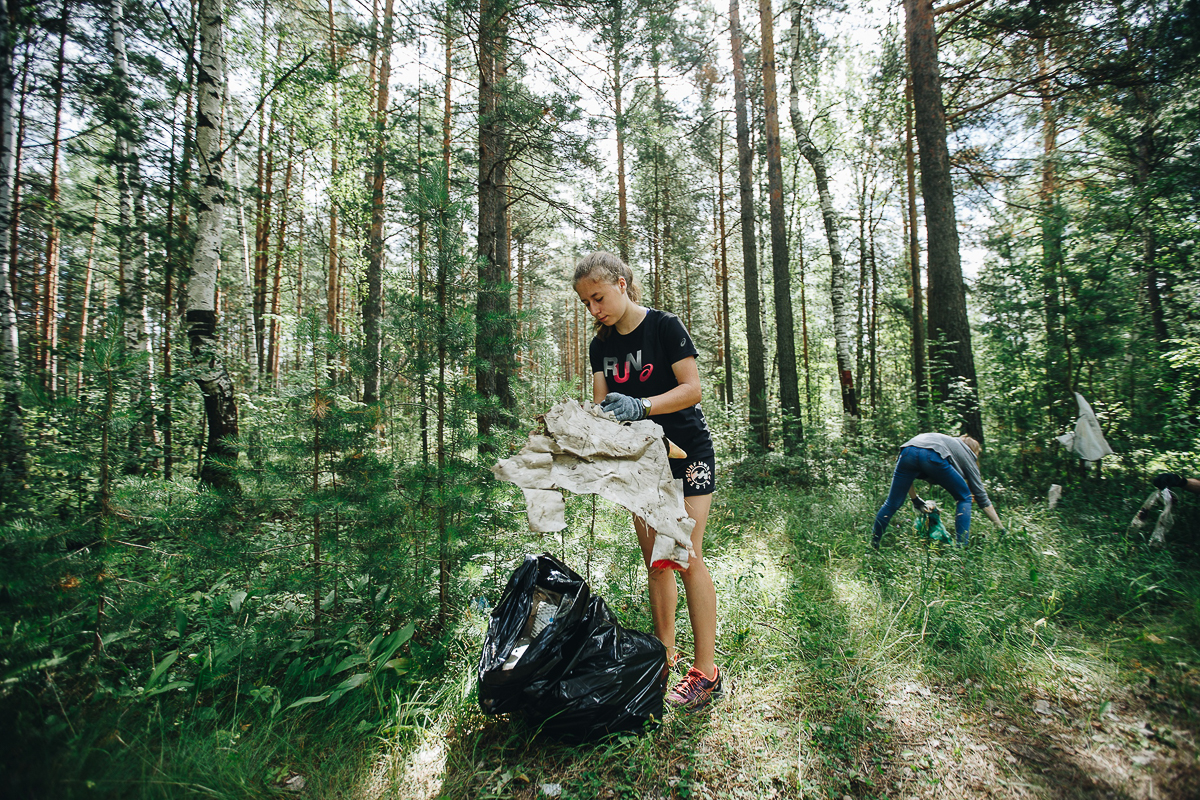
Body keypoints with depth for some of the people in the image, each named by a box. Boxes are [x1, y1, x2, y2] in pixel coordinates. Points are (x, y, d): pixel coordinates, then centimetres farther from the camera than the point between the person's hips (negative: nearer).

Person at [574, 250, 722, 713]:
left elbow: (692, 388, -17)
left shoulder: (664, 326, -11)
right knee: (654, 562, 9)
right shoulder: (602, 345, 7)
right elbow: (601, 403, 4)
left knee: (686, 558, -7)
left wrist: (641, 406, -31)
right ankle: (664, 653, 23)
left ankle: (706, 671, 4)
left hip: (686, 452, -6)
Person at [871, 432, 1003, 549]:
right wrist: (1001, 528, 37)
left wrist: (915, 499, 37)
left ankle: (872, 545, 16)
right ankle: (961, 547, 16)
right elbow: (982, 497, 31)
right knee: (964, 498, 22)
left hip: (908, 450, 4)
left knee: (892, 503, 13)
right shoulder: (967, 454, 33)